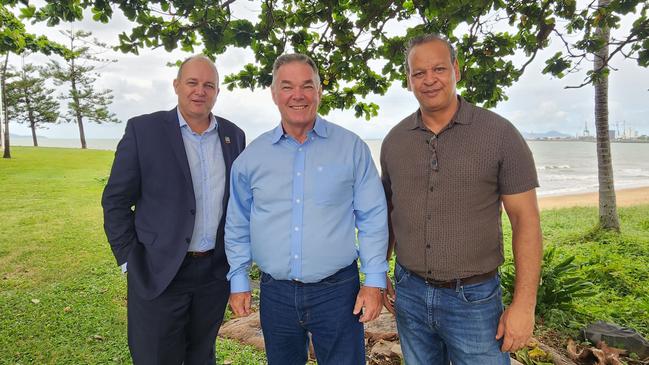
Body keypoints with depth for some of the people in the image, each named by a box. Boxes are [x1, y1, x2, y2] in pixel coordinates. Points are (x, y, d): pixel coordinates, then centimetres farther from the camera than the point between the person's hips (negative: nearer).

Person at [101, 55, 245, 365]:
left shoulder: (234, 135, 4)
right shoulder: (143, 130, -6)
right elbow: (116, 201, -4)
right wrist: (129, 261, -7)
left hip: (216, 272, 3)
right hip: (158, 273, -3)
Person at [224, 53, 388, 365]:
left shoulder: (351, 147, -5)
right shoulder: (251, 156, 2)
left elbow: (372, 218, -3)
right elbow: (237, 225, 10)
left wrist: (374, 281, -6)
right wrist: (238, 281, 9)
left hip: (337, 290, -2)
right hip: (275, 292, 3)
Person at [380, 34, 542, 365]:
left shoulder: (499, 134, -9)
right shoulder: (394, 140, 1)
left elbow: (525, 220, -8)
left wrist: (524, 304, -11)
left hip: (473, 299, -3)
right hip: (409, 293, 4)